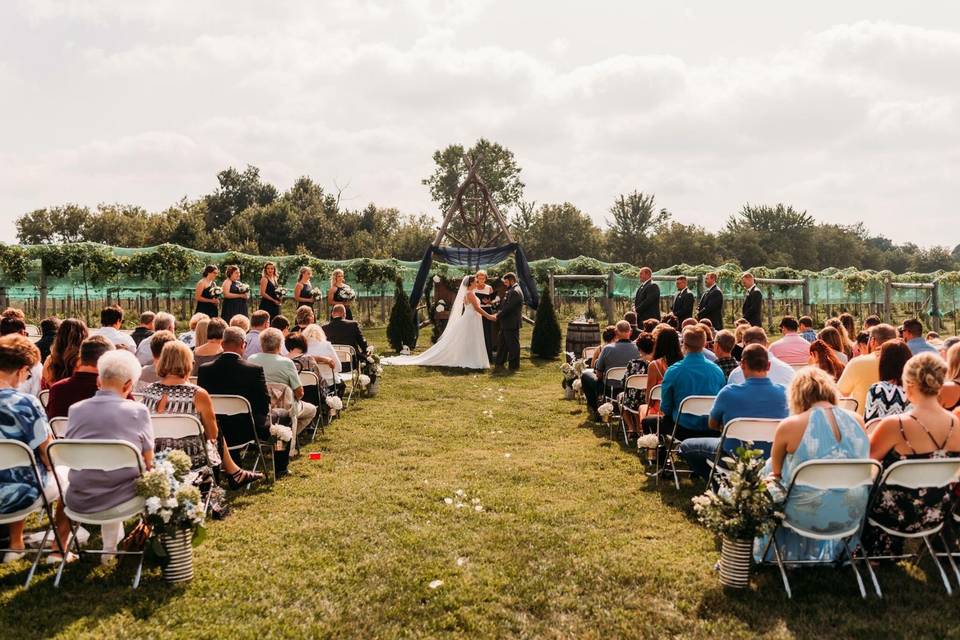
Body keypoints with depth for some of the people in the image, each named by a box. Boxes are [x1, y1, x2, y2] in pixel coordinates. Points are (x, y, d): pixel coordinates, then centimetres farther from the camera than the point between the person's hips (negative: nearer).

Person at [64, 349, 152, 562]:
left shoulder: (75, 410, -1)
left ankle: (111, 547, 44)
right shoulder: (138, 411, -10)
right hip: (122, 499, -3)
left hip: (80, 502, 4)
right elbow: (149, 462, -2)